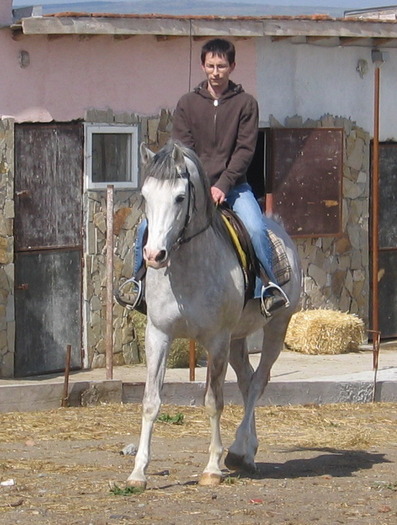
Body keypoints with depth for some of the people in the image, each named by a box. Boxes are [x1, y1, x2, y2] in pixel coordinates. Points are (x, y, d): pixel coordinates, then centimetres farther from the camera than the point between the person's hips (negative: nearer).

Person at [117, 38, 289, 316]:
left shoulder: (245, 103, 1)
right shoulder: (188, 103, 6)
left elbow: (245, 150, -5)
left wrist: (222, 185, -16)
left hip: (232, 186, -2)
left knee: (256, 228, -28)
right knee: (148, 227, -14)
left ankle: (269, 286, -15)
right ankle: (140, 282, 5)